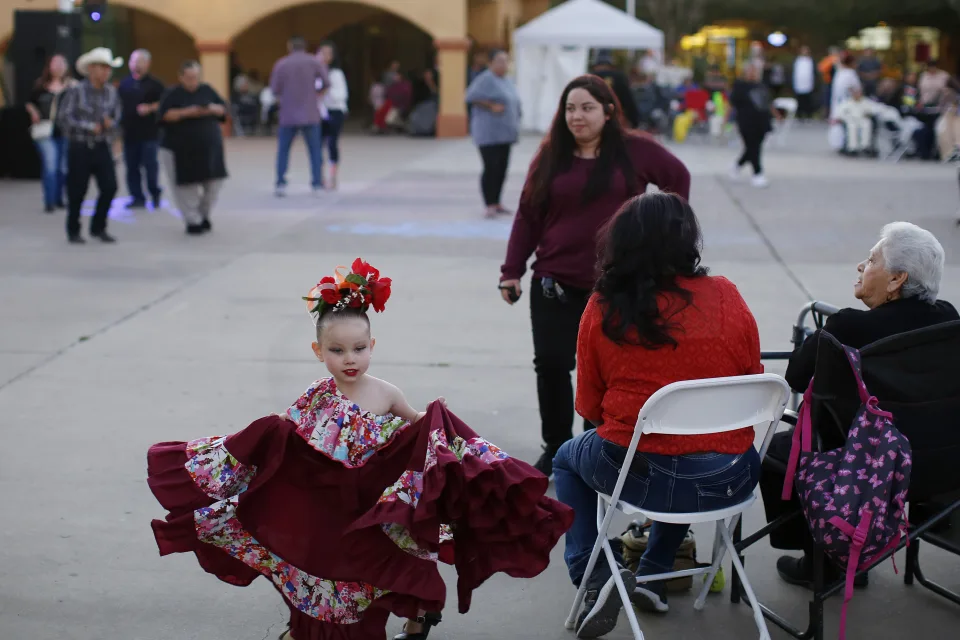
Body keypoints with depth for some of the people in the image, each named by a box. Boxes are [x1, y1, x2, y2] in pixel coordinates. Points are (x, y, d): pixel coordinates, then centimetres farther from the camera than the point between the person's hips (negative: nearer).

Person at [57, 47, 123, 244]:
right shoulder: (76, 92, -9)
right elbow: (64, 118, -13)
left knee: (110, 187, -4)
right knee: (77, 191, 3)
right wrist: (90, 127, -16)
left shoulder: (112, 92, 3)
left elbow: (117, 117, 10)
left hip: (102, 147, 4)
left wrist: (110, 123, -13)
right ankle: (73, 231, 21)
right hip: (80, 148, -4)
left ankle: (98, 228, 15)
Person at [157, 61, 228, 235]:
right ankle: (193, 220, 10)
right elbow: (164, 114, -14)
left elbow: (223, 109, 10)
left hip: (209, 147, 4)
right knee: (187, 186, -2)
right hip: (181, 149, -3)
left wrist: (213, 109, -12)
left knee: (214, 183, 4)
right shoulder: (173, 94, -3)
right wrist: (186, 113, -25)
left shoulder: (207, 90, 8)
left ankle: (203, 214, 26)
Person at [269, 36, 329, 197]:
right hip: (310, 114, 0)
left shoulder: (281, 64, 1)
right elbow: (326, 83, -4)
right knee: (315, 149, 7)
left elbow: (275, 89, 2)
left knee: (283, 150, 9)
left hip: (288, 115, 0)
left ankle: (281, 183, -1)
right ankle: (317, 183, 1)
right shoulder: (315, 61, 0)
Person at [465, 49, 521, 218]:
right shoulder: (486, 79, -9)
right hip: (489, 133, -8)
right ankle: (490, 205, -8)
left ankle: (497, 202, 19)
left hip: (505, 133, 8)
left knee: (502, 169, 10)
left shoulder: (507, 81, 17)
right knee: (491, 168, -11)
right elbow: (472, 97, -15)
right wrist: (491, 106, -19)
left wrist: (515, 125, 15)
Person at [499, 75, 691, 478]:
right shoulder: (550, 156, 5)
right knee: (551, 365, 0)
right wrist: (511, 271, 1)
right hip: (555, 283, 2)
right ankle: (555, 449, 17)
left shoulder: (635, 150, -2)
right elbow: (528, 216, 5)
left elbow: (678, 178, 10)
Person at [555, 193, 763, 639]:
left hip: (637, 472, -2)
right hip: (728, 481, 2)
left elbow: (588, 407, 2)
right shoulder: (726, 298, -5)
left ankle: (594, 578, 16)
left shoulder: (604, 309, -7)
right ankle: (653, 574, 38)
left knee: (568, 458, 31)